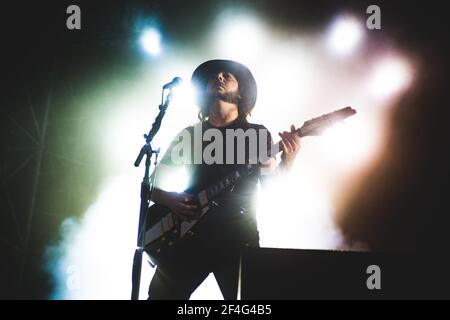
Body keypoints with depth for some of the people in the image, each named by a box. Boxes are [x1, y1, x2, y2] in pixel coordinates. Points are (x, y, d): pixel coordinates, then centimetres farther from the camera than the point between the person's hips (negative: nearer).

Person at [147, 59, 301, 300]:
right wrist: (170, 200, -10)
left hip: (238, 235, -1)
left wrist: (288, 158, -20)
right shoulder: (188, 135, 10)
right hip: (189, 233, 1)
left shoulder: (257, 134, 8)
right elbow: (151, 185, 12)